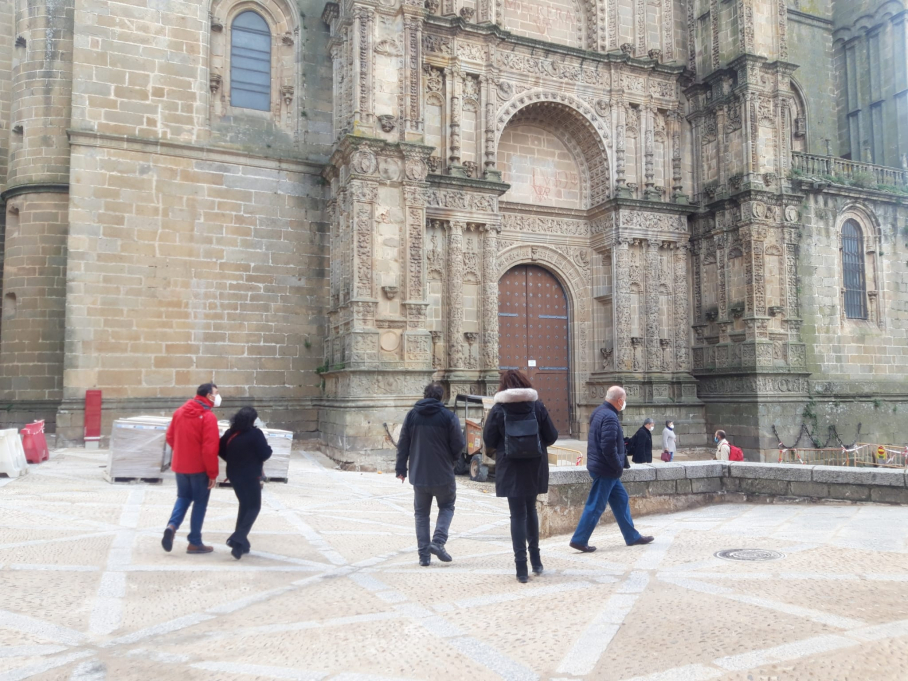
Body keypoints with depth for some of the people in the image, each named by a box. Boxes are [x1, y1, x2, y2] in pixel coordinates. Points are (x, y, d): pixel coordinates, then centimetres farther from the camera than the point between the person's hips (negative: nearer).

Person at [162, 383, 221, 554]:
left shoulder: (179, 411, 5)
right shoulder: (208, 416, -18)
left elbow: (170, 437, 13)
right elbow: (210, 448, -21)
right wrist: (213, 473, -14)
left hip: (180, 465, 6)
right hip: (199, 467, -6)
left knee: (183, 497, 22)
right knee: (200, 502, 7)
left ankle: (172, 526, -2)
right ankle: (195, 542, 13)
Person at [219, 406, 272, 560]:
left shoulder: (229, 434, 2)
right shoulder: (255, 434, -15)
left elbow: (221, 451, 8)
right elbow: (265, 454, -14)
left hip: (234, 475, 6)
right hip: (250, 476, -6)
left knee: (244, 505, 21)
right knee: (254, 507, 4)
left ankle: (240, 541, 19)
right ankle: (238, 539, -12)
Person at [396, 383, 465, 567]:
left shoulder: (411, 416, 1)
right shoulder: (449, 416, -8)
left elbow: (403, 445, 4)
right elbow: (459, 445, -7)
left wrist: (401, 469, 12)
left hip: (418, 474, 3)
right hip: (443, 474, -2)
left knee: (421, 513, 12)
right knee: (447, 507, 16)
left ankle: (424, 554, 10)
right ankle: (438, 541, -3)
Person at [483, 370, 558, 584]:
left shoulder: (498, 410, -8)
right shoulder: (537, 406, -3)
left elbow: (489, 441, -4)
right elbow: (552, 436, -1)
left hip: (511, 469, -2)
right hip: (535, 467, 3)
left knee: (518, 514, 3)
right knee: (530, 509, 21)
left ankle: (522, 568, 0)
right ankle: (535, 559, 27)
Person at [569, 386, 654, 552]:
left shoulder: (600, 412, 11)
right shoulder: (610, 417, -21)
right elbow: (609, 447, -27)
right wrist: (618, 467, -14)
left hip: (605, 469, 10)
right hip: (606, 470, -10)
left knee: (621, 500, 17)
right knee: (595, 506, -2)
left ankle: (632, 536, 27)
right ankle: (579, 540, 5)